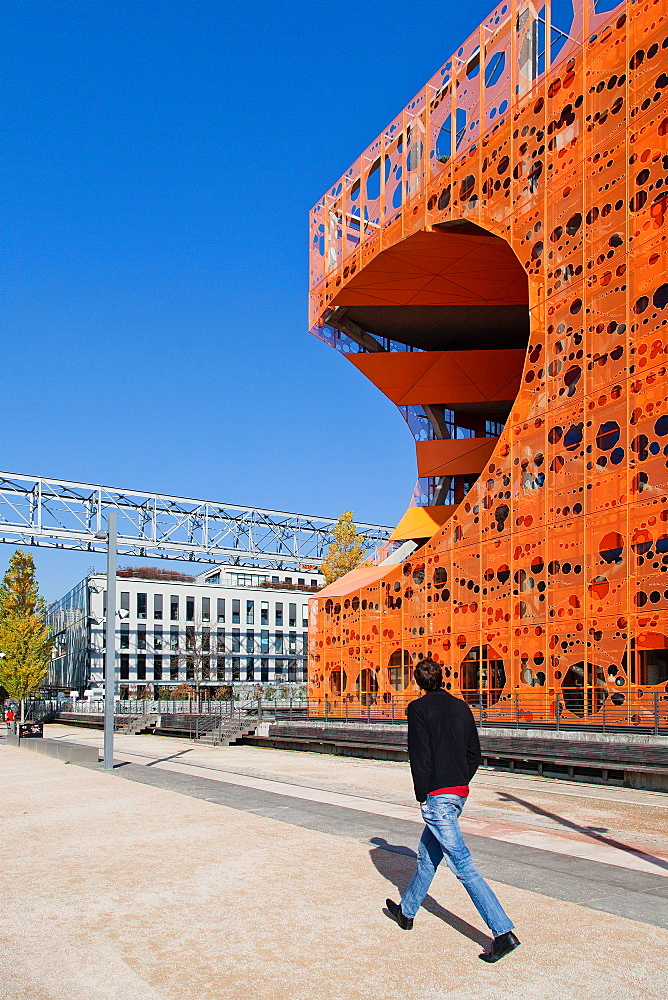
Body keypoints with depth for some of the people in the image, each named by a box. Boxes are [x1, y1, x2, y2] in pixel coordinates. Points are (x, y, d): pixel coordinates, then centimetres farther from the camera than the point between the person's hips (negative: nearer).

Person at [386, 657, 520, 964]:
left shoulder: (419, 708, -9)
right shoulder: (461, 707, 9)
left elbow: (420, 755, -14)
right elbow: (475, 754, 10)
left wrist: (422, 796, -6)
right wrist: (461, 781, 15)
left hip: (437, 795, -8)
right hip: (460, 792, 8)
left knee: (462, 864, -7)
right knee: (427, 855, 21)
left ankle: (503, 932, -10)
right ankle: (407, 912, 37)